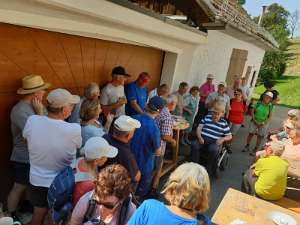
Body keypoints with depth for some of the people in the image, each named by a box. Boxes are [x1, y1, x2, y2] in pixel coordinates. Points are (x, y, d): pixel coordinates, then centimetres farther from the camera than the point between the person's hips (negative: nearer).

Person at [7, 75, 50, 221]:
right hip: (24, 158, -8)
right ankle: (11, 216, 29)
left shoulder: (35, 106, 2)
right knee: (19, 187, 10)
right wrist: (40, 112, -26)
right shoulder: (20, 110, -25)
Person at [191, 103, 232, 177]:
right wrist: (199, 137, -11)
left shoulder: (224, 123, 12)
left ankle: (208, 170, -18)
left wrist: (223, 139, -9)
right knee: (194, 145, -30)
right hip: (203, 139, 2)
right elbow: (199, 128, 8)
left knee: (213, 150, -36)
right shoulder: (207, 117, 15)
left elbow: (229, 136, 13)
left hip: (214, 142, -1)